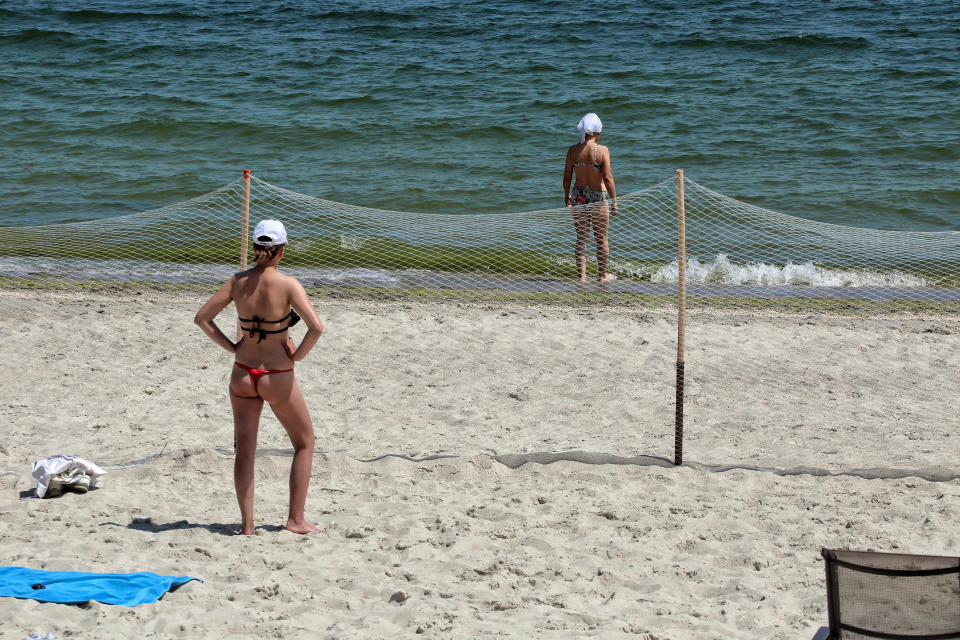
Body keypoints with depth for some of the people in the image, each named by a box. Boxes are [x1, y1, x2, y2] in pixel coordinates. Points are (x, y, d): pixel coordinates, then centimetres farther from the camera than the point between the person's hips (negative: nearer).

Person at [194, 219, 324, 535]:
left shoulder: (237, 282, -3)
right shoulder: (287, 284, -15)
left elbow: (202, 318, 2)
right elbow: (316, 327, -24)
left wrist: (230, 346, 7)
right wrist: (298, 354, -9)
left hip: (243, 374, 4)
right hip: (278, 378, -3)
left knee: (244, 450, 13)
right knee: (305, 443, 15)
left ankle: (247, 524, 10)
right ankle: (296, 519, 13)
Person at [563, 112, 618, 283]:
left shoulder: (573, 150, -4)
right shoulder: (602, 150, -14)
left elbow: (567, 176, 2)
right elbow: (607, 178, -17)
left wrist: (566, 195, 19)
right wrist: (614, 201, -9)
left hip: (578, 197, 3)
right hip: (599, 197, -3)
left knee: (581, 238, 12)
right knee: (602, 238, 13)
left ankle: (582, 275, 8)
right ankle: (602, 275, 23)